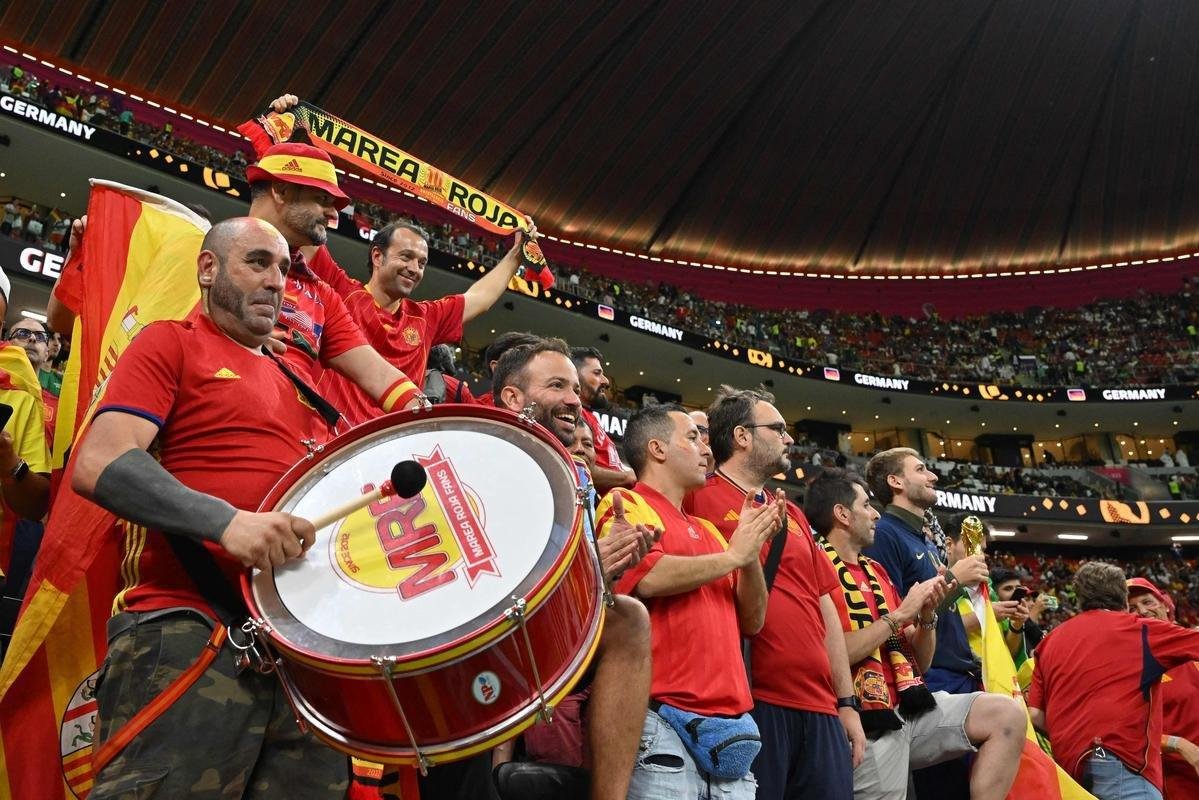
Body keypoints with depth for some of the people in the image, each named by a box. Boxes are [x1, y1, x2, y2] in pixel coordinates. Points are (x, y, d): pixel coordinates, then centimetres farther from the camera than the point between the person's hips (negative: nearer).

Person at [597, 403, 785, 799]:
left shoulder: (706, 529, 20)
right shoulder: (627, 504, 0)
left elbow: (752, 620, 17)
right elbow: (648, 578, -19)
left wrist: (752, 553, 0)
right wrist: (733, 554, -5)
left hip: (730, 723, 7)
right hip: (663, 721, -7)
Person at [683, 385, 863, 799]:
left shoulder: (792, 514, 20)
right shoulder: (701, 499, -1)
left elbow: (826, 608, 20)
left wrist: (847, 703, 16)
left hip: (819, 706, 7)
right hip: (748, 703, -7)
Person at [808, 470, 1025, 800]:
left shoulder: (877, 571, 17)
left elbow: (920, 663, 18)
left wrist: (927, 615, -1)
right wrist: (899, 615, -13)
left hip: (910, 707, 8)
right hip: (869, 722, -7)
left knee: (1007, 715, -4)